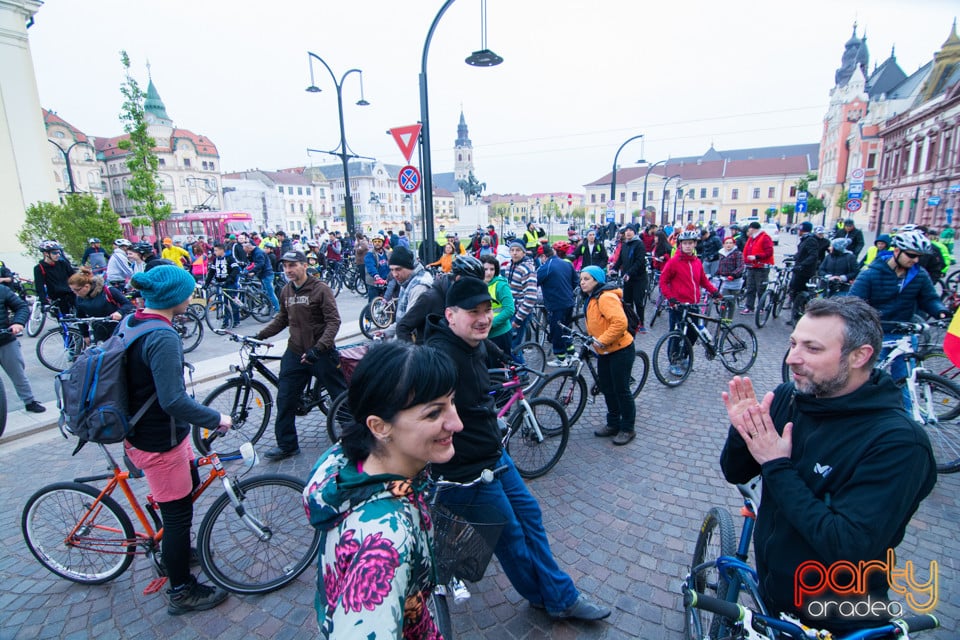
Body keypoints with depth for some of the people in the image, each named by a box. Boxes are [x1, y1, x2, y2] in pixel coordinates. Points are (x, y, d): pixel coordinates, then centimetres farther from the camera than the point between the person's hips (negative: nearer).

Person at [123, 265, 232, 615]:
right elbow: (174, 401, -33)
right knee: (178, 513, 7)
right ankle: (181, 592, 27)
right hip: (160, 443, -10)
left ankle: (177, 549, 50)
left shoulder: (130, 322, 2)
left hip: (141, 429, 10)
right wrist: (215, 419, -19)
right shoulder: (163, 338, -29)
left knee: (191, 485, 28)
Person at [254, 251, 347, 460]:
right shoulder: (286, 291, 7)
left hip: (321, 353, -6)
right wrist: (259, 335, 8)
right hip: (295, 353, 6)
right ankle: (286, 445, 21)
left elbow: (333, 321, -16)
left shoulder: (320, 288, -12)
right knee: (285, 399, 6)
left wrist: (318, 348, -26)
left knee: (340, 395, 6)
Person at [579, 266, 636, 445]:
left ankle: (628, 428, 17)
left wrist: (602, 341, -26)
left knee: (621, 389, 1)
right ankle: (613, 424, 31)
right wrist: (592, 339, 10)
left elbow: (620, 322, -31)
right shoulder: (592, 299, 11)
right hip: (604, 351, 10)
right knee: (606, 388, 16)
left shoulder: (606, 297, -21)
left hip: (620, 350, -10)